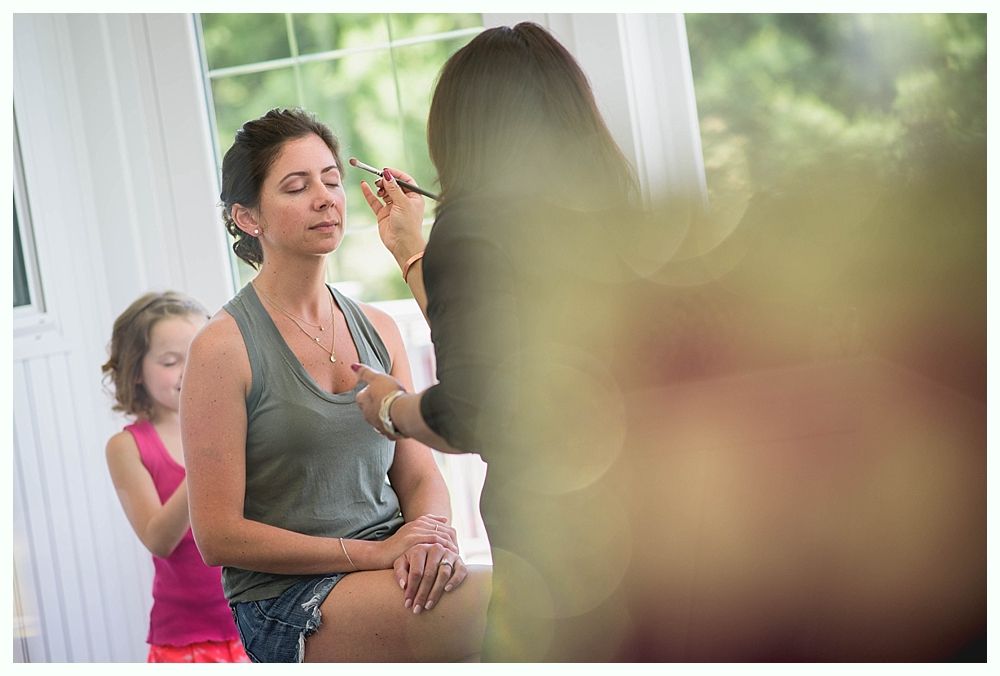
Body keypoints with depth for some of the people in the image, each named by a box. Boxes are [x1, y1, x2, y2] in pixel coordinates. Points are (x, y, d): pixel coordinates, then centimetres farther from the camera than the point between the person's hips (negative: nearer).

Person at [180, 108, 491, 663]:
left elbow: (419, 476, 14)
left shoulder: (378, 330, 13)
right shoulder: (224, 346, -5)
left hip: (391, 579, 6)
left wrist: (432, 536, -11)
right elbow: (219, 535, -8)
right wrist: (373, 552, -14)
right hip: (287, 601, -6)